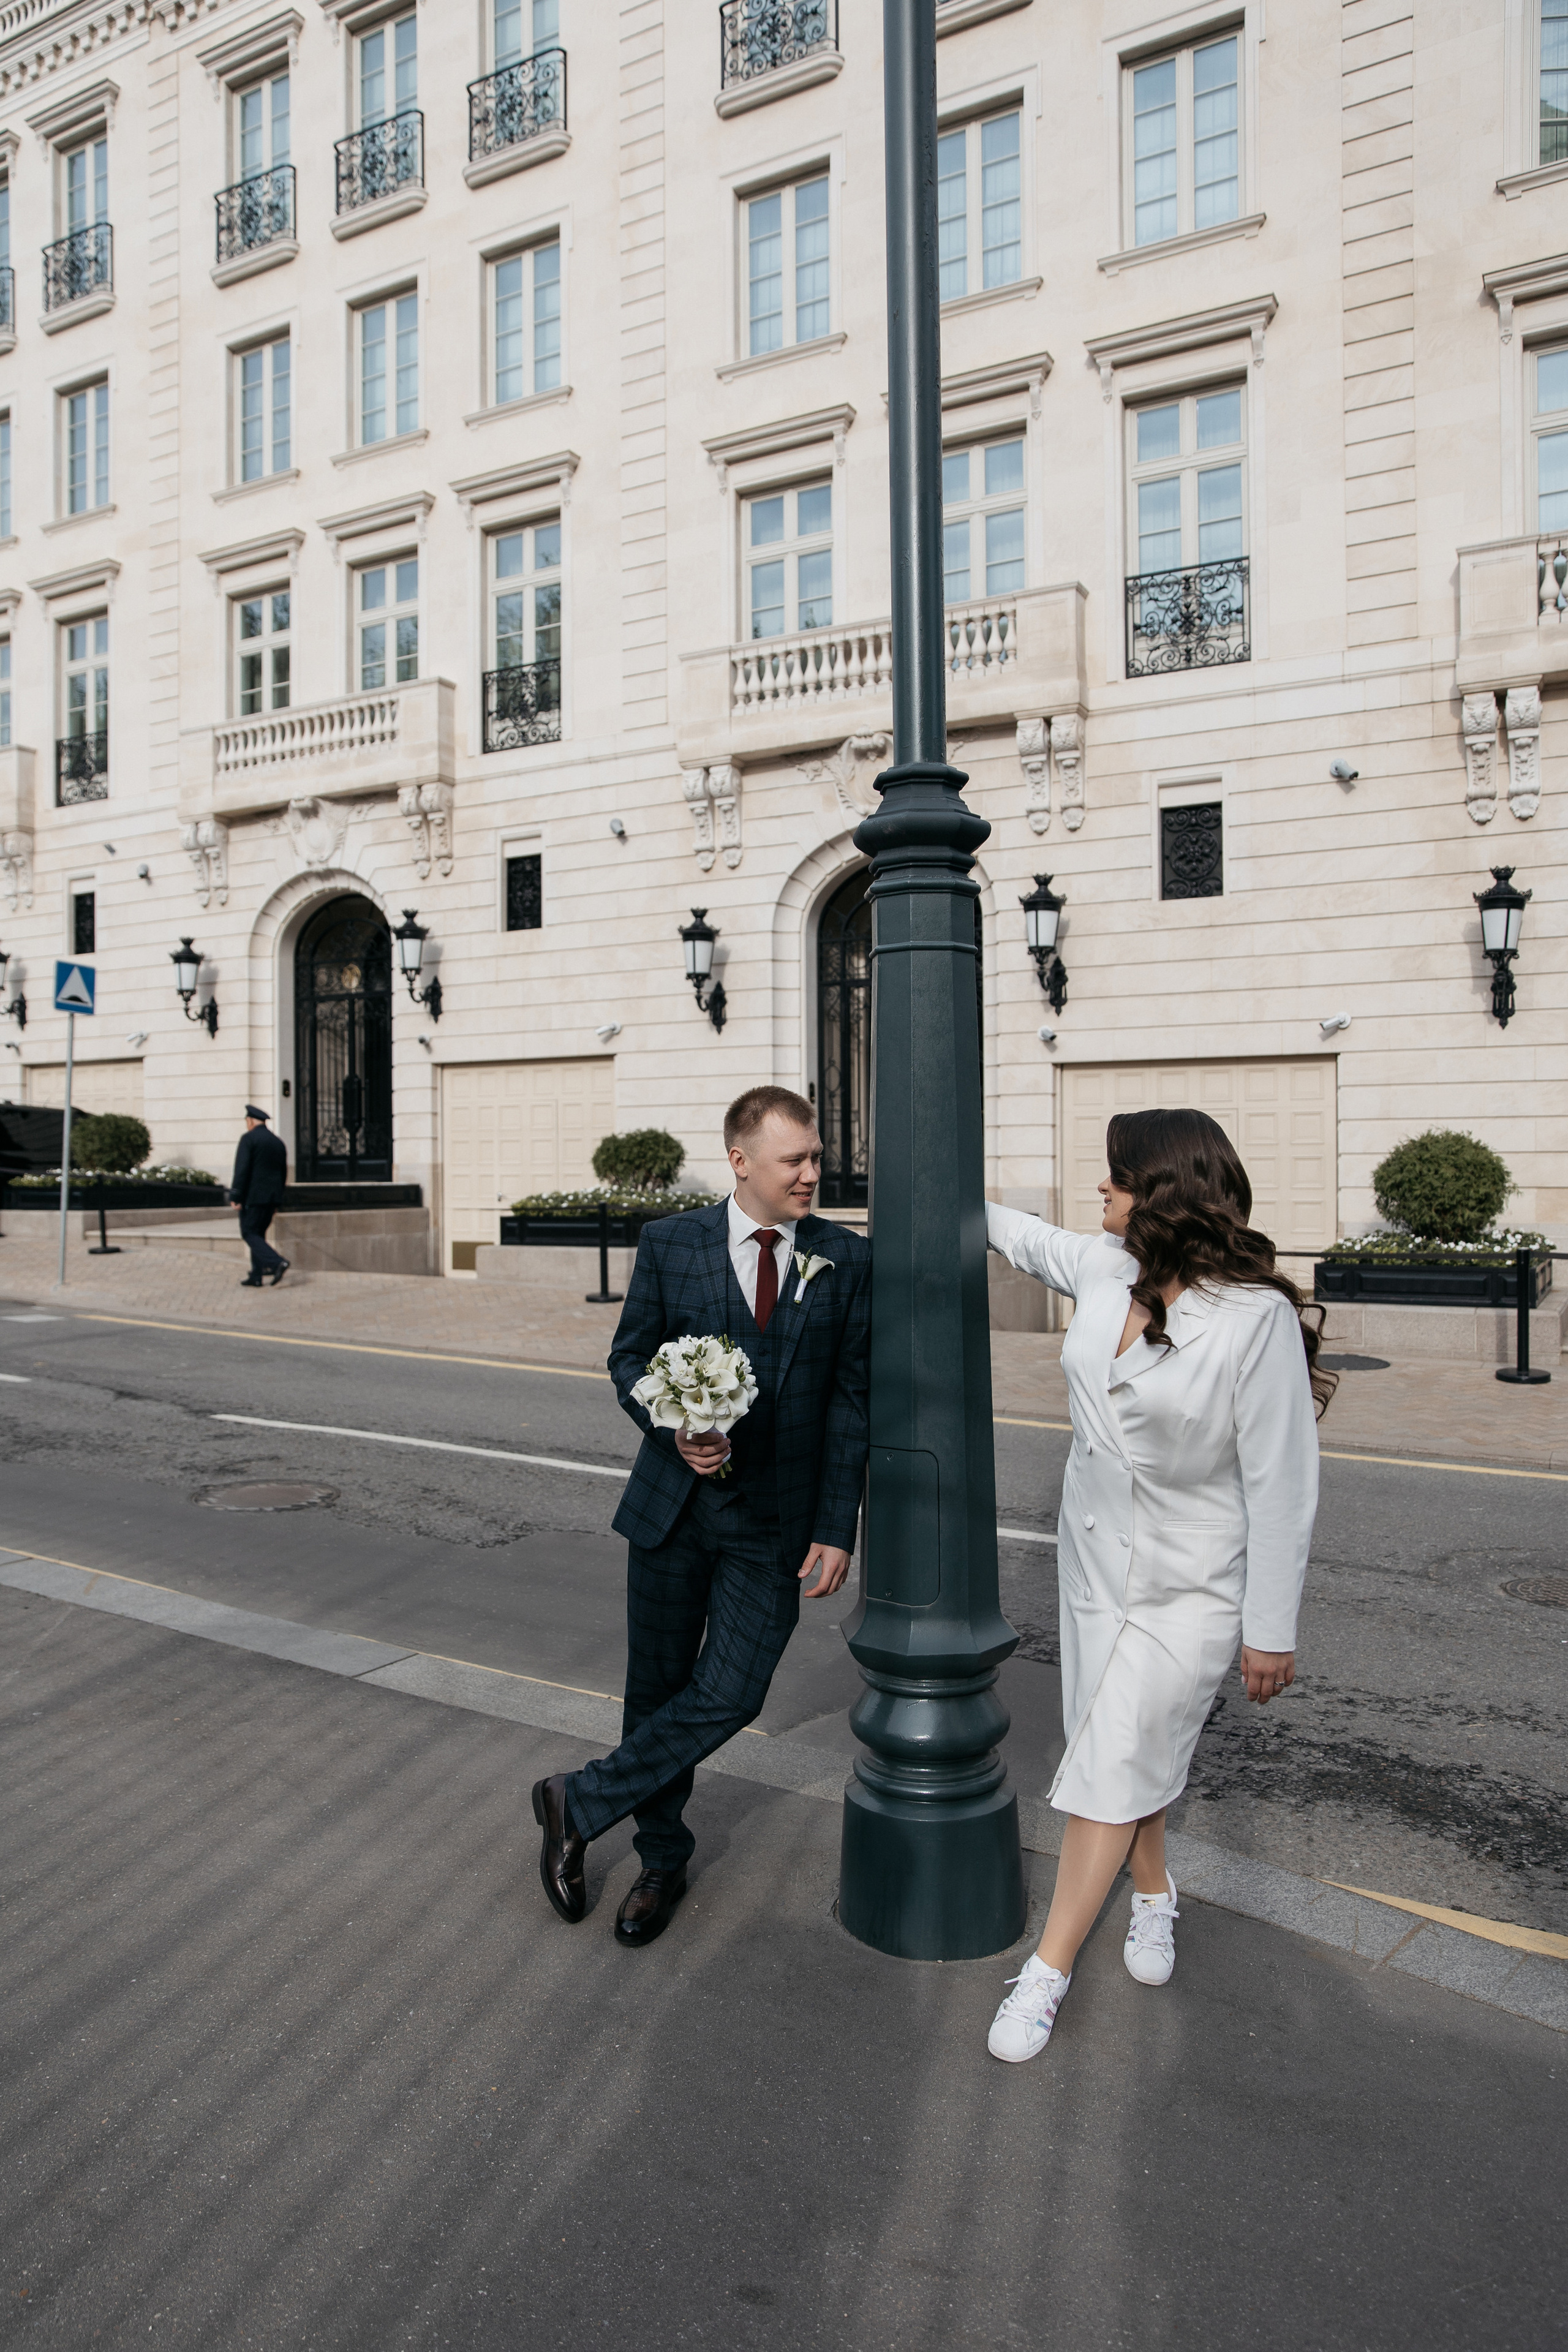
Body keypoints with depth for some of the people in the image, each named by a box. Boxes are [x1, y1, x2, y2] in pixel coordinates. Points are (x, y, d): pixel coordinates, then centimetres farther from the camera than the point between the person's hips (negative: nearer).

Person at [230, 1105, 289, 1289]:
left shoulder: (248, 1138, -8)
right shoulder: (278, 1142, 13)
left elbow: (242, 1169, -17)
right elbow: (283, 1173, 16)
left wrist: (236, 1197, -14)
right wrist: (277, 1203, 21)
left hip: (253, 1197, -7)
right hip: (272, 1198, 7)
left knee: (249, 1234, -2)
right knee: (258, 1234, 13)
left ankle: (277, 1263, -20)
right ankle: (256, 1277, 12)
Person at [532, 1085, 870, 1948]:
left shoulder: (847, 1259, -2)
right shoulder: (669, 1244, -2)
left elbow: (851, 1398, -2)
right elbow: (629, 1357, 5)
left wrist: (836, 1528, -6)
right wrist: (672, 1428, -15)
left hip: (776, 1523, 0)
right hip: (674, 1505, 1)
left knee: (729, 1695, -5)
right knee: (658, 1688, 12)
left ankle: (579, 1803, 19)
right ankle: (661, 1861, 36)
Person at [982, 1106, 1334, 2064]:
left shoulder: (1258, 1316, -24)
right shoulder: (1104, 1267, -5)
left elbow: (1283, 1488, -18)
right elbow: (1024, 1237, 18)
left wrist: (1272, 1630, -13)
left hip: (1190, 1587, -6)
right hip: (1097, 1557, 6)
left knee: (1110, 1768, -2)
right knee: (1136, 1751, 20)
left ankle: (1047, 1976, 14)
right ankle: (1155, 1895, 46)